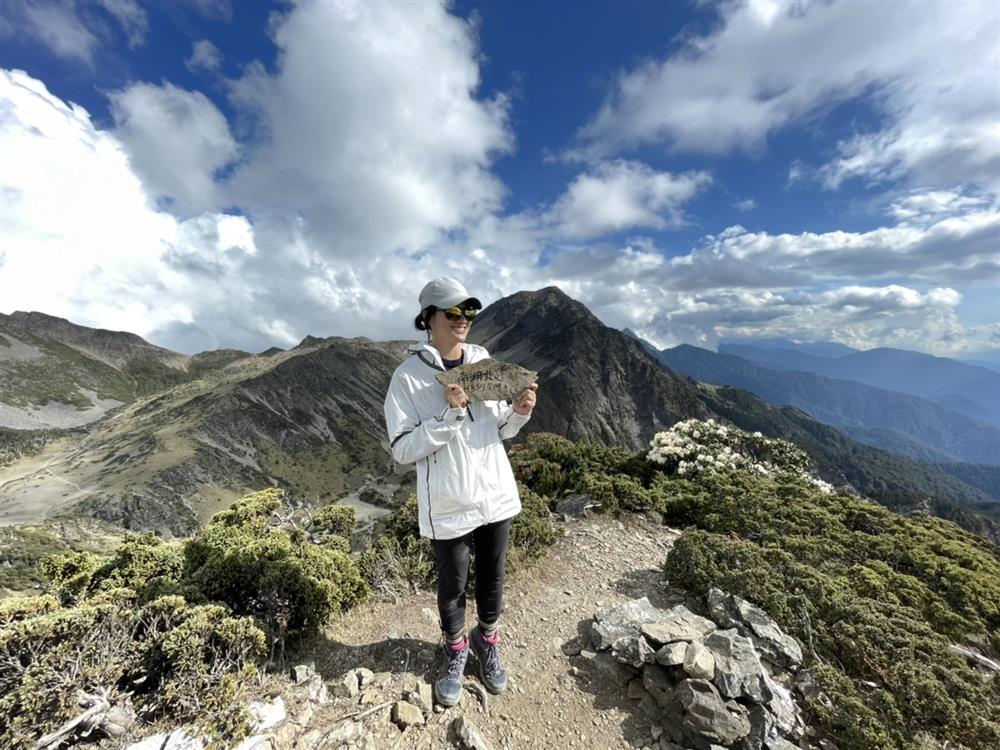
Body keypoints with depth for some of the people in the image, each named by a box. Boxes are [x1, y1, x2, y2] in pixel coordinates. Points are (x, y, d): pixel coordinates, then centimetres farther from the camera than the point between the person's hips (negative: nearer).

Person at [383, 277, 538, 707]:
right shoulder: (409, 376, -12)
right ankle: (455, 649, 49)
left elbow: (501, 431, 7)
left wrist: (519, 412, -14)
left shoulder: (484, 362, 0)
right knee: (452, 585, 19)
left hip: (496, 495, 4)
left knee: (492, 579, 22)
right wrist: (450, 414, -26)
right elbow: (403, 449, -15)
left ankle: (488, 641, 51)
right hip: (448, 505, -3)